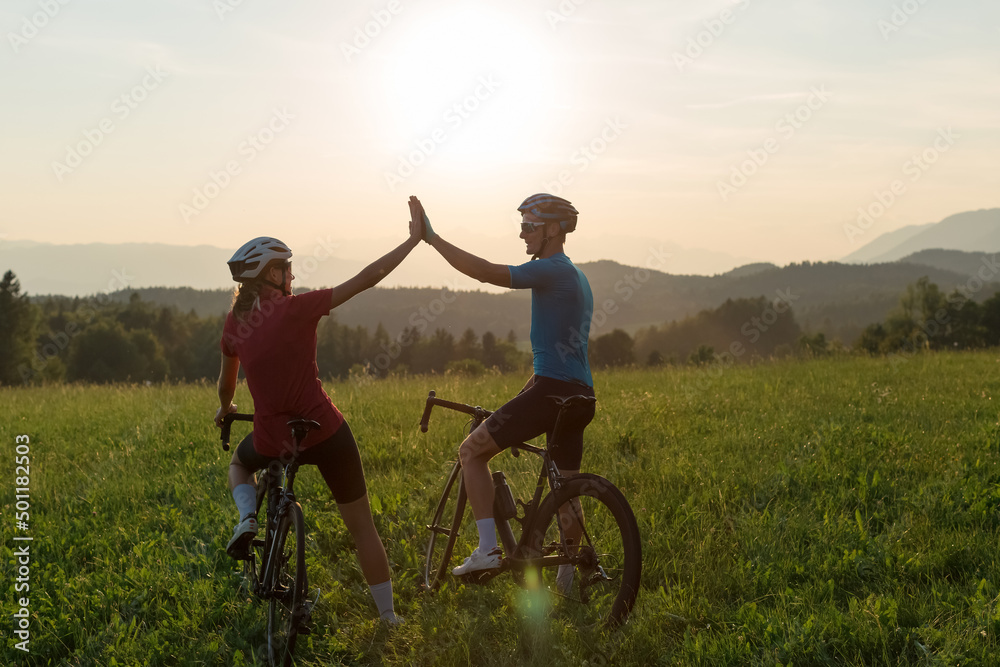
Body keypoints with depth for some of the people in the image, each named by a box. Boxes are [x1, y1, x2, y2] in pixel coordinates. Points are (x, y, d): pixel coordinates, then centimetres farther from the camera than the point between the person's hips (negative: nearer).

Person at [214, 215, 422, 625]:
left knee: (239, 464, 39)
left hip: (272, 441, 3)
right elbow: (368, 277, -10)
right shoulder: (297, 308, -11)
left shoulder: (235, 323, 2)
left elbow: (226, 382, 20)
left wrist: (224, 409, 42)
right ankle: (388, 616, 18)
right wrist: (413, 239, -1)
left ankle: (247, 518, 8)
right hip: (325, 434, -3)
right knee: (361, 526, 13)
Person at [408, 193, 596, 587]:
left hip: (552, 390, -10)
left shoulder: (551, 271, -10)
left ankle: (488, 549, -7)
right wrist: (523, 397, 27)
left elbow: (484, 271, -21)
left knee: (471, 451, -1)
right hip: (581, 396, 10)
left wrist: (430, 236, -17)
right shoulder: (576, 277, 21)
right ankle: (568, 580, 23)